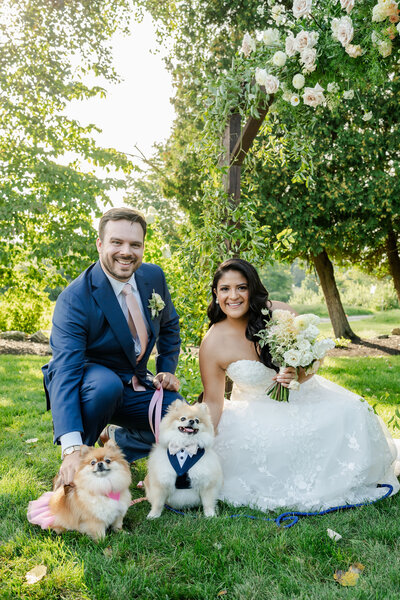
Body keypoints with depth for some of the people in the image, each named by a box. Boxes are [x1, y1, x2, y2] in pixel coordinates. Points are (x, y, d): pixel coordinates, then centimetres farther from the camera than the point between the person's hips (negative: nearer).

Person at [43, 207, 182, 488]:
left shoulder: (154, 277, -7)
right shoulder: (75, 298, -25)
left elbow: (169, 325, 13)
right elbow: (65, 371, -34)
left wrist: (167, 370, -1)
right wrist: (72, 448, -45)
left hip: (134, 386, 5)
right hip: (87, 384, -5)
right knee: (106, 384, -40)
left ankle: (116, 439, 11)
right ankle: (73, 465, -13)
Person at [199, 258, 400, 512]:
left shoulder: (280, 313, -16)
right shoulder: (213, 344, -18)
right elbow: (213, 401, -12)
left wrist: (298, 373, -29)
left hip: (302, 395, 2)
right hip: (258, 410, -1)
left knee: (349, 415, -22)